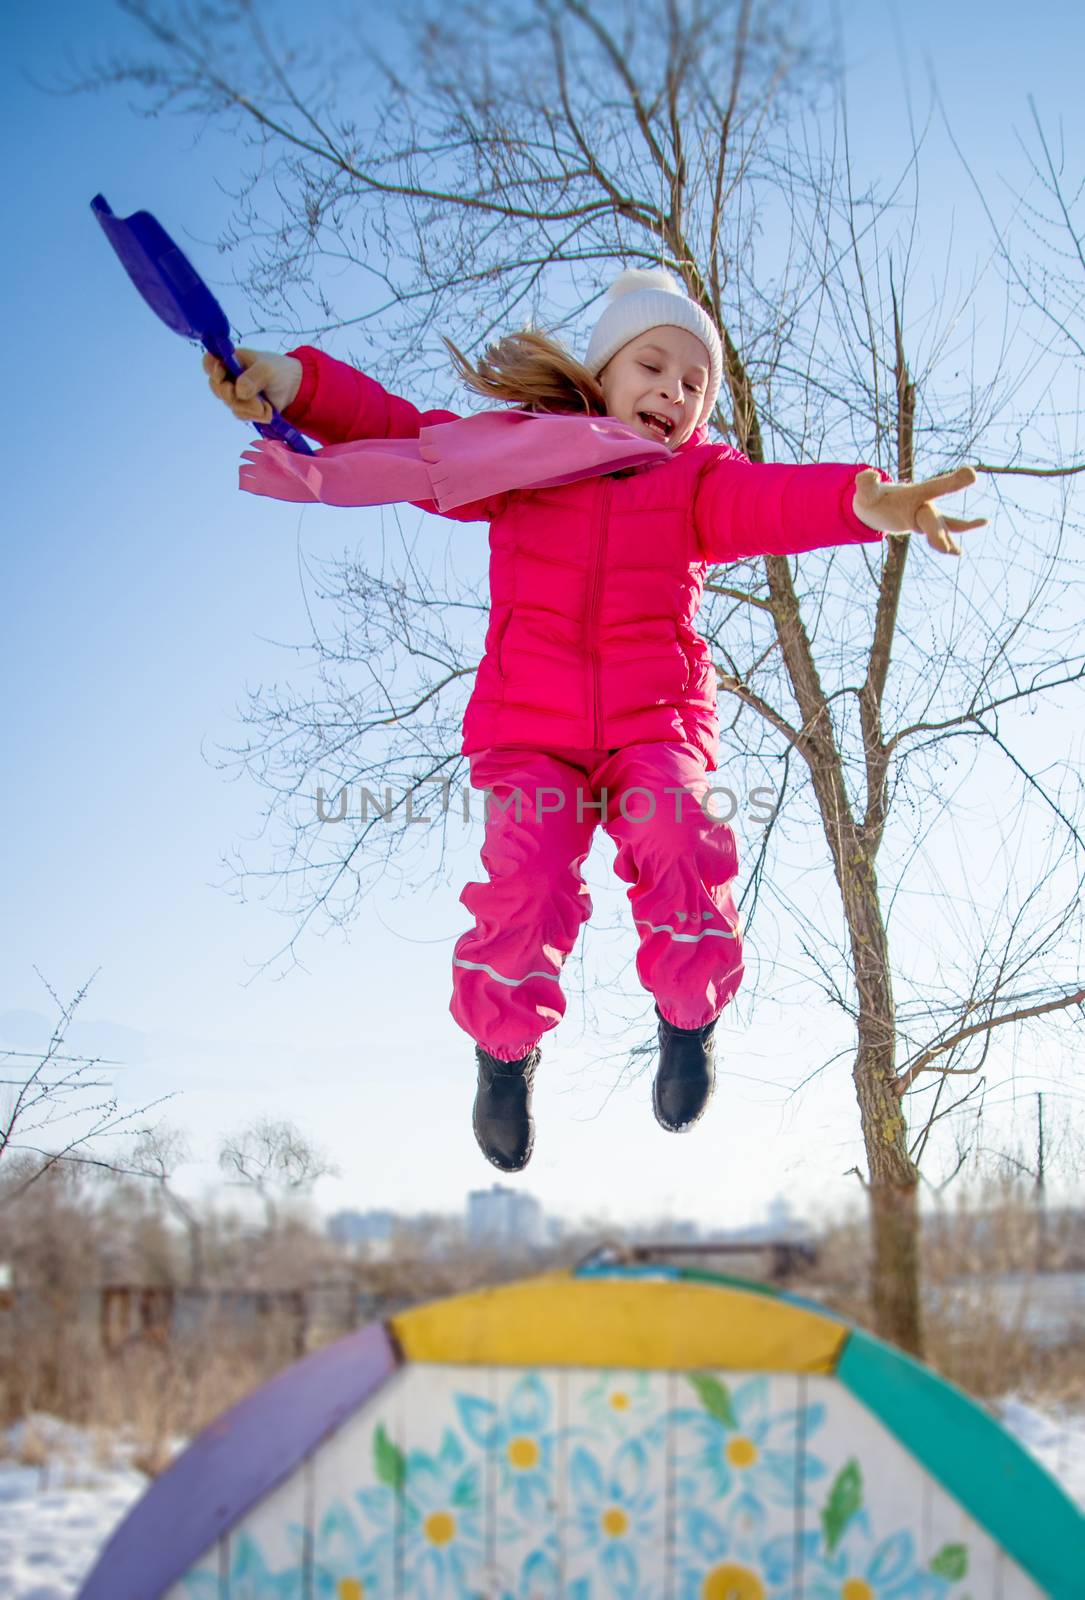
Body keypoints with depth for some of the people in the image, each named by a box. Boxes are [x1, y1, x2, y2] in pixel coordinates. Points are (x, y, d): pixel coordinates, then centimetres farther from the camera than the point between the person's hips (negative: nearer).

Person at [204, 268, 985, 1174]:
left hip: (656, 723, 0)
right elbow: (395, 432, 5)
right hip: (529, 730, 0)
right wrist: (296, 383, -15)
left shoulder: (698, 480, 9)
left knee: (678, 842, -29)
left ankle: (691, 1014, 1)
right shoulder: (517, 453, 11)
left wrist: (867, 503, -37)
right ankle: (506, 1047, 8)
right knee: (527, 872, -23)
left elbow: (775, 500, -13)